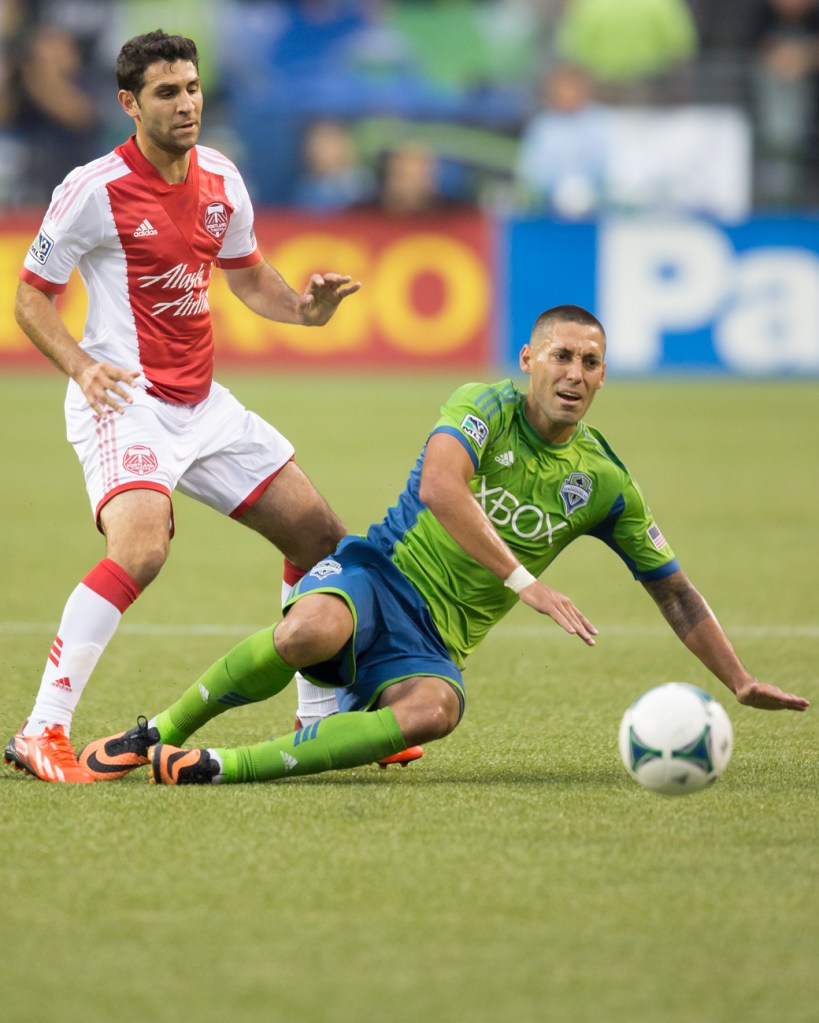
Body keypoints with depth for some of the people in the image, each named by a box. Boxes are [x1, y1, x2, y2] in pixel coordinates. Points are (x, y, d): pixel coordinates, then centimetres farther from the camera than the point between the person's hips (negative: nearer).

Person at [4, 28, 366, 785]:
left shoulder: (221, 180, 7)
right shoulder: (95, 190, -12)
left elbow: (248, 276, 21)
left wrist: (304, 310, 0)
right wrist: (81, 365, -22)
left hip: (201, 402, 7)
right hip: (125, 401, -7)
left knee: (320, 535, 8)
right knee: (141, 549, -31)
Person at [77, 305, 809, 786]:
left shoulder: (605, 484, 7)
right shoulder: (487, 408, -6)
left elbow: (673, 590, 17)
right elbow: (438, 486, -26)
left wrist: (741, 682, 12)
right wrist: (523, 581, -30)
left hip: (436, 641, 3)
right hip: (379, 575, -3)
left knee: (434, 710, -36)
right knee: (310, 631, -41)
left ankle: (224, 767, -35)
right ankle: (159, 732, -19)